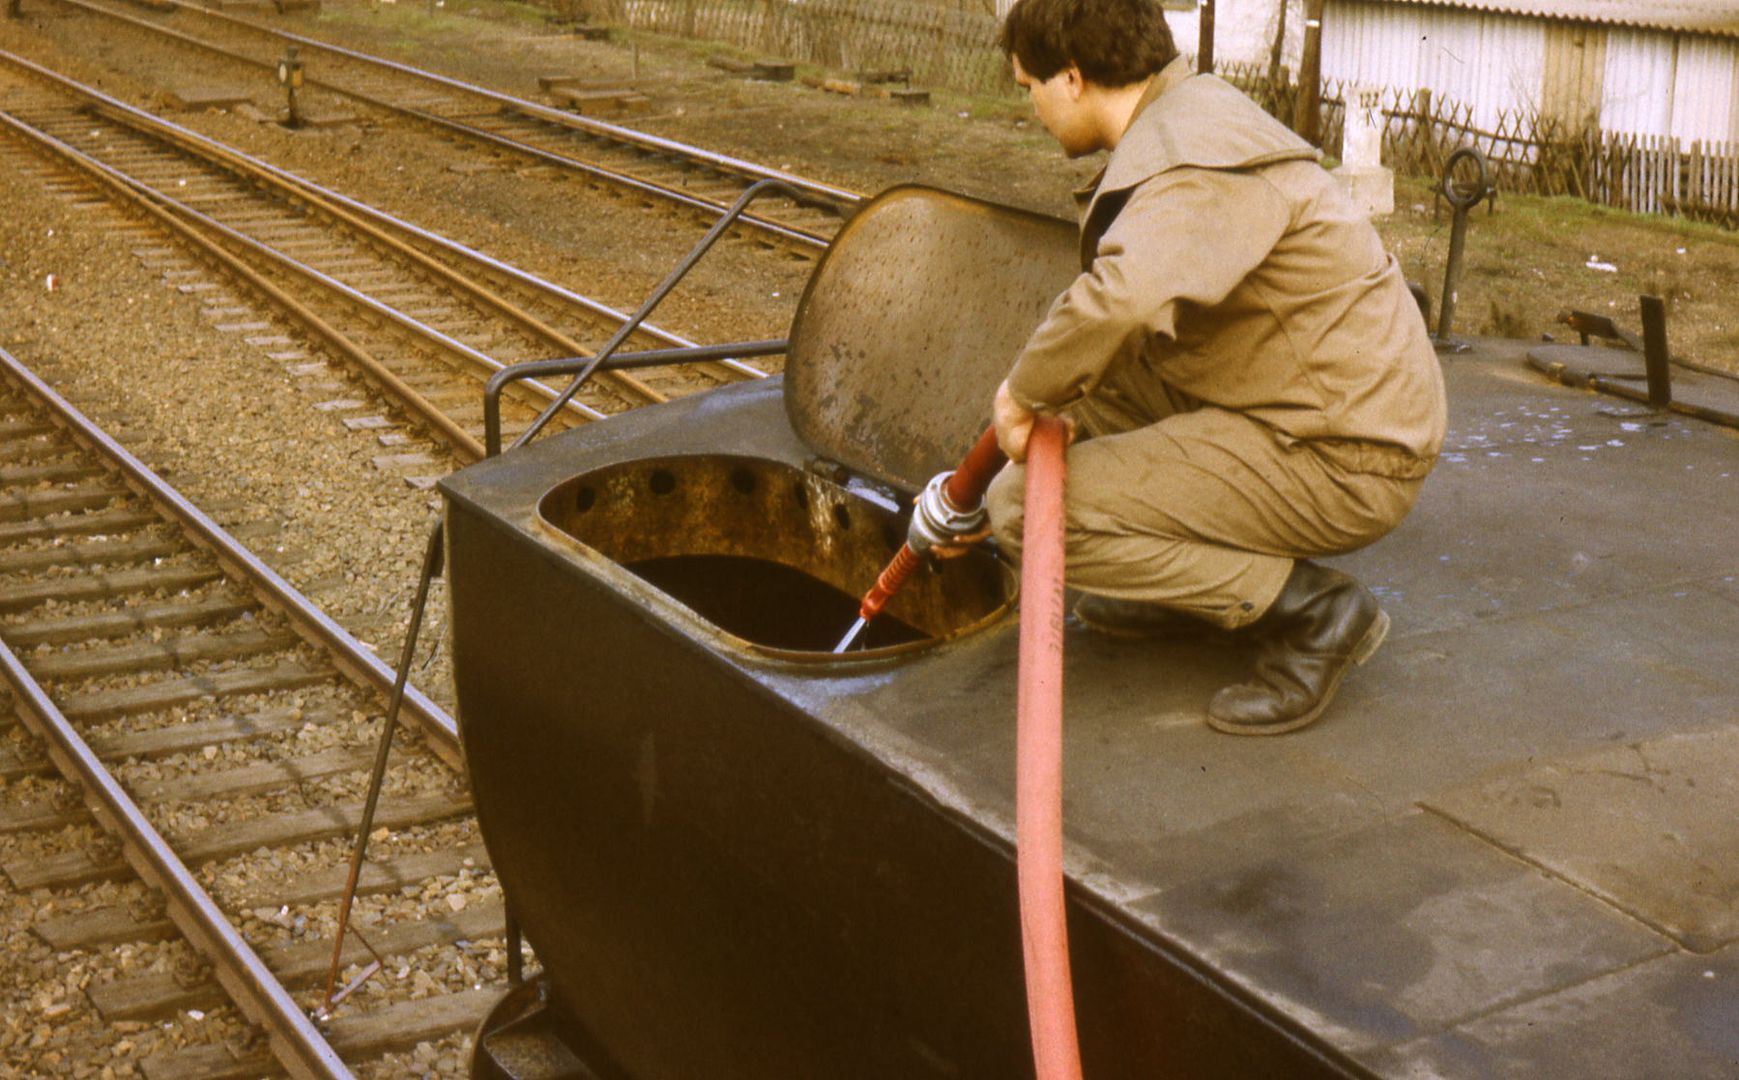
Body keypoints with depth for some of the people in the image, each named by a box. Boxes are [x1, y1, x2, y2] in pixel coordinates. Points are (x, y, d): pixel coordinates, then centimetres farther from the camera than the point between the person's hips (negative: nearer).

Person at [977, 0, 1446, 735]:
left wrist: (1025, 390, -22)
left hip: (1343, 463, -10)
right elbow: (1143, 296, 19)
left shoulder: (1199, 159, -21)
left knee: (1024, 508, -14)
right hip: (1303, 407, 10)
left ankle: (1306, 608, -9)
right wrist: (1046, 392, 5)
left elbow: (1122, 300, -40)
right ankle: (1192, 582, 18)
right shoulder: (1184, 117, 12)